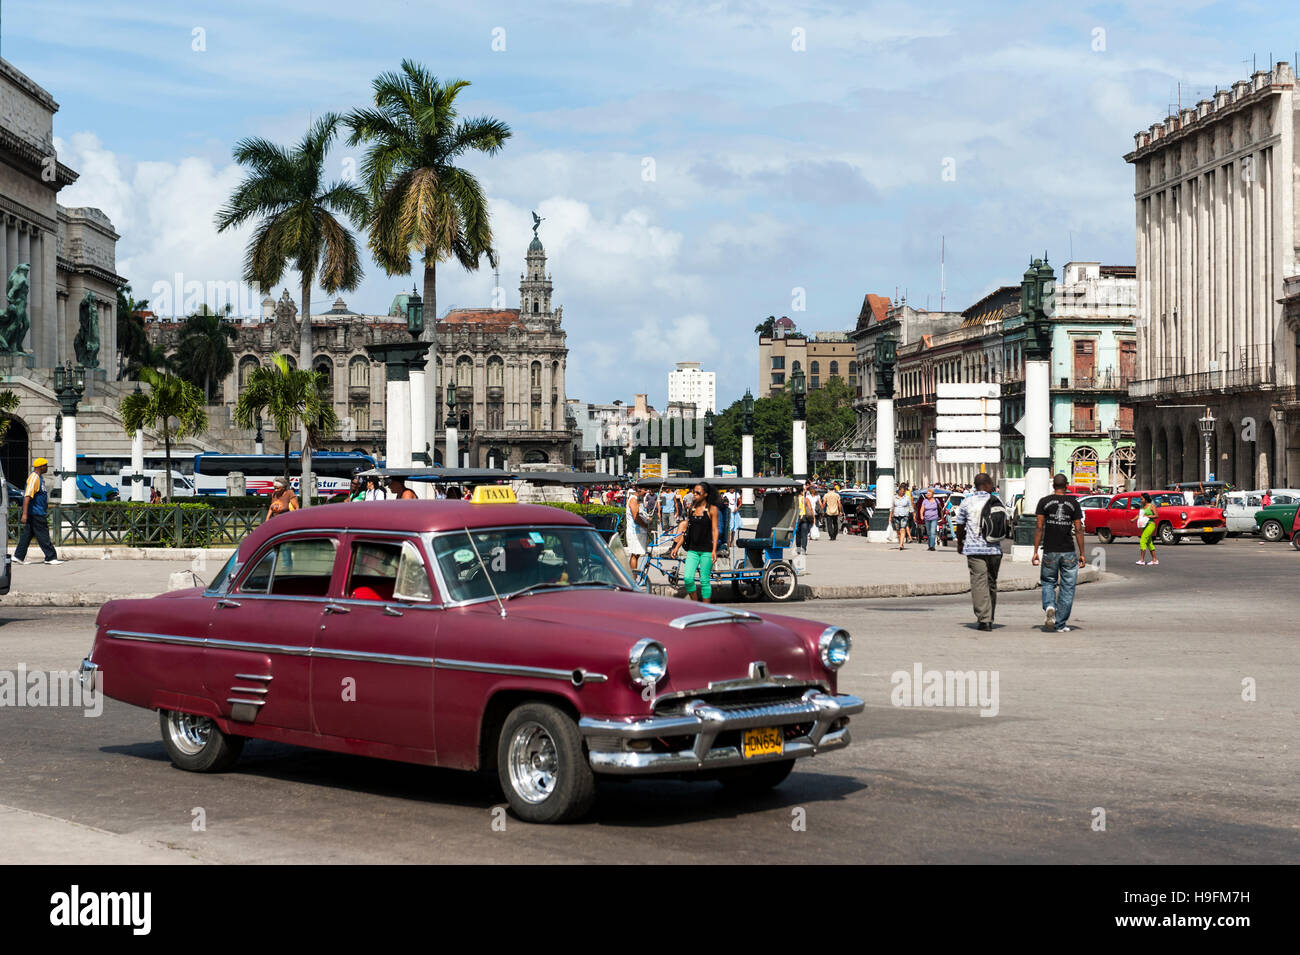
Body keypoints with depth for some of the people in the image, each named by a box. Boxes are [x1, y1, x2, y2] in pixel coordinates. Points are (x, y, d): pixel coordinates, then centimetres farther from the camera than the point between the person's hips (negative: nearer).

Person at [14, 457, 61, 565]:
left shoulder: (40, 477, 16)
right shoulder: (34, 478, -17)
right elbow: (27, 496, -23)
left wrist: (45, 511, 31)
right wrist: (25, 513, -28)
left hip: (39, 512, 10)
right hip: (35, 513, -10)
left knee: (27, 534, 10)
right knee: (43, 536, -4)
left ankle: (18, 557, 12)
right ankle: (50, 557, 0)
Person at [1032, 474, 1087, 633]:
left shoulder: (1044, 502, 0)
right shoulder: (1073, 503, 1)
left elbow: (1039, 528, -4)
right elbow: (1078, 530, -1)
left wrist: (1035, 551, 0)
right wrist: (1082, 554, 4)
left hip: (1050, 551, 0)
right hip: (1069, 551, 0)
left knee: (1048, 582, 16)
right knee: (1067, 587, 8)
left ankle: (1049, 606, -13)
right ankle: (1061, 624, 9)